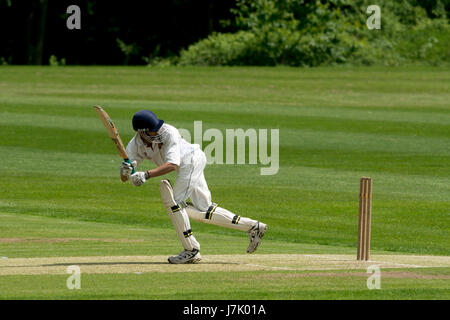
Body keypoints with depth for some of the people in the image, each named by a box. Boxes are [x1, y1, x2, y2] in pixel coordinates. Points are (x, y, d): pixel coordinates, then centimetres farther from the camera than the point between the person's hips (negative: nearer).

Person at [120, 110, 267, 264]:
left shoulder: (168, 132, -28)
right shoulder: (135, 145, -11)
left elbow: (172, 164, -36)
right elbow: (124, 177, -15)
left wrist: (146, 175, -47)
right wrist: (125, 170, -40)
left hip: (192, 160, -7)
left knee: (173, 202, -16)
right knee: (202, 211, 9)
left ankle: (191, 250, -7)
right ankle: (252, 226, 13)